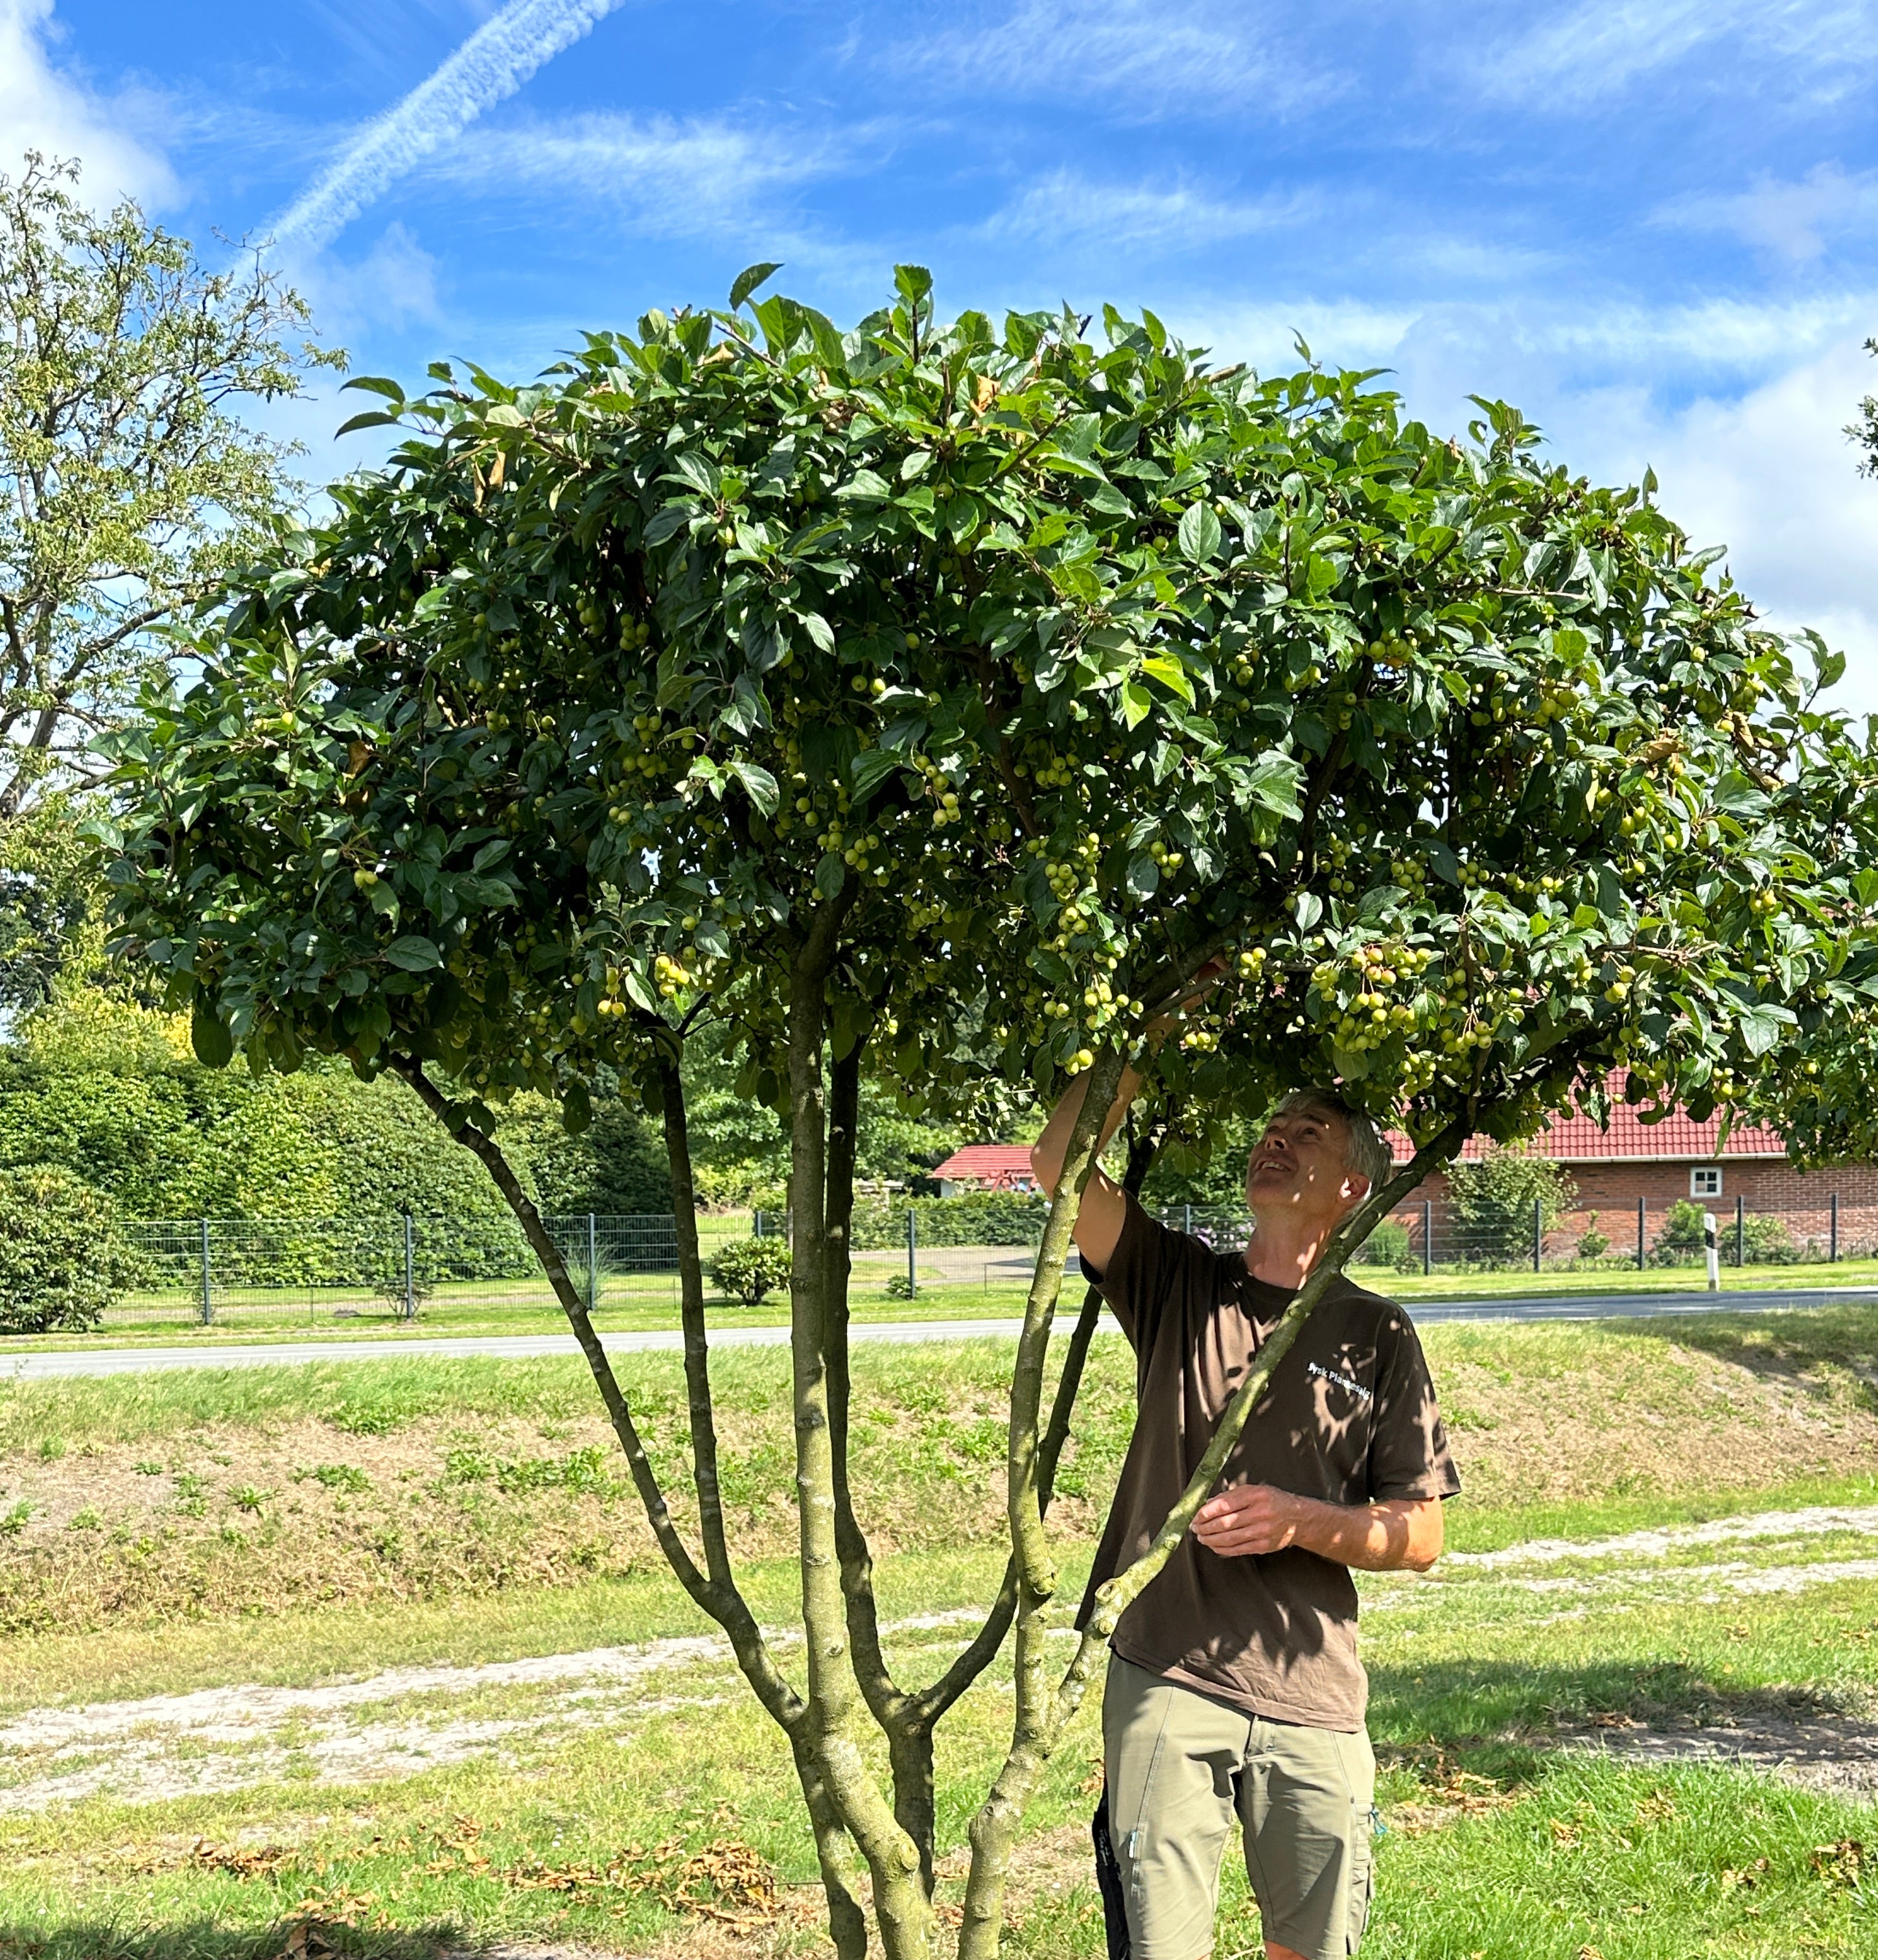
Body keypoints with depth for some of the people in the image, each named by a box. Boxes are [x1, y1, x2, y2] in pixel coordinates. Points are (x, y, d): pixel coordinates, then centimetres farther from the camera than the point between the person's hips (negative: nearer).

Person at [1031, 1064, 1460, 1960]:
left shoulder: (1377, 1337, 4)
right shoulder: (1180, 1287, 5)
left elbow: (1420, 1538, 3)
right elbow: (1060, 1165, -9)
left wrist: (1299, 1521, -14)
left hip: (1313, 1702, 1)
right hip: (1166, 1684, -1)